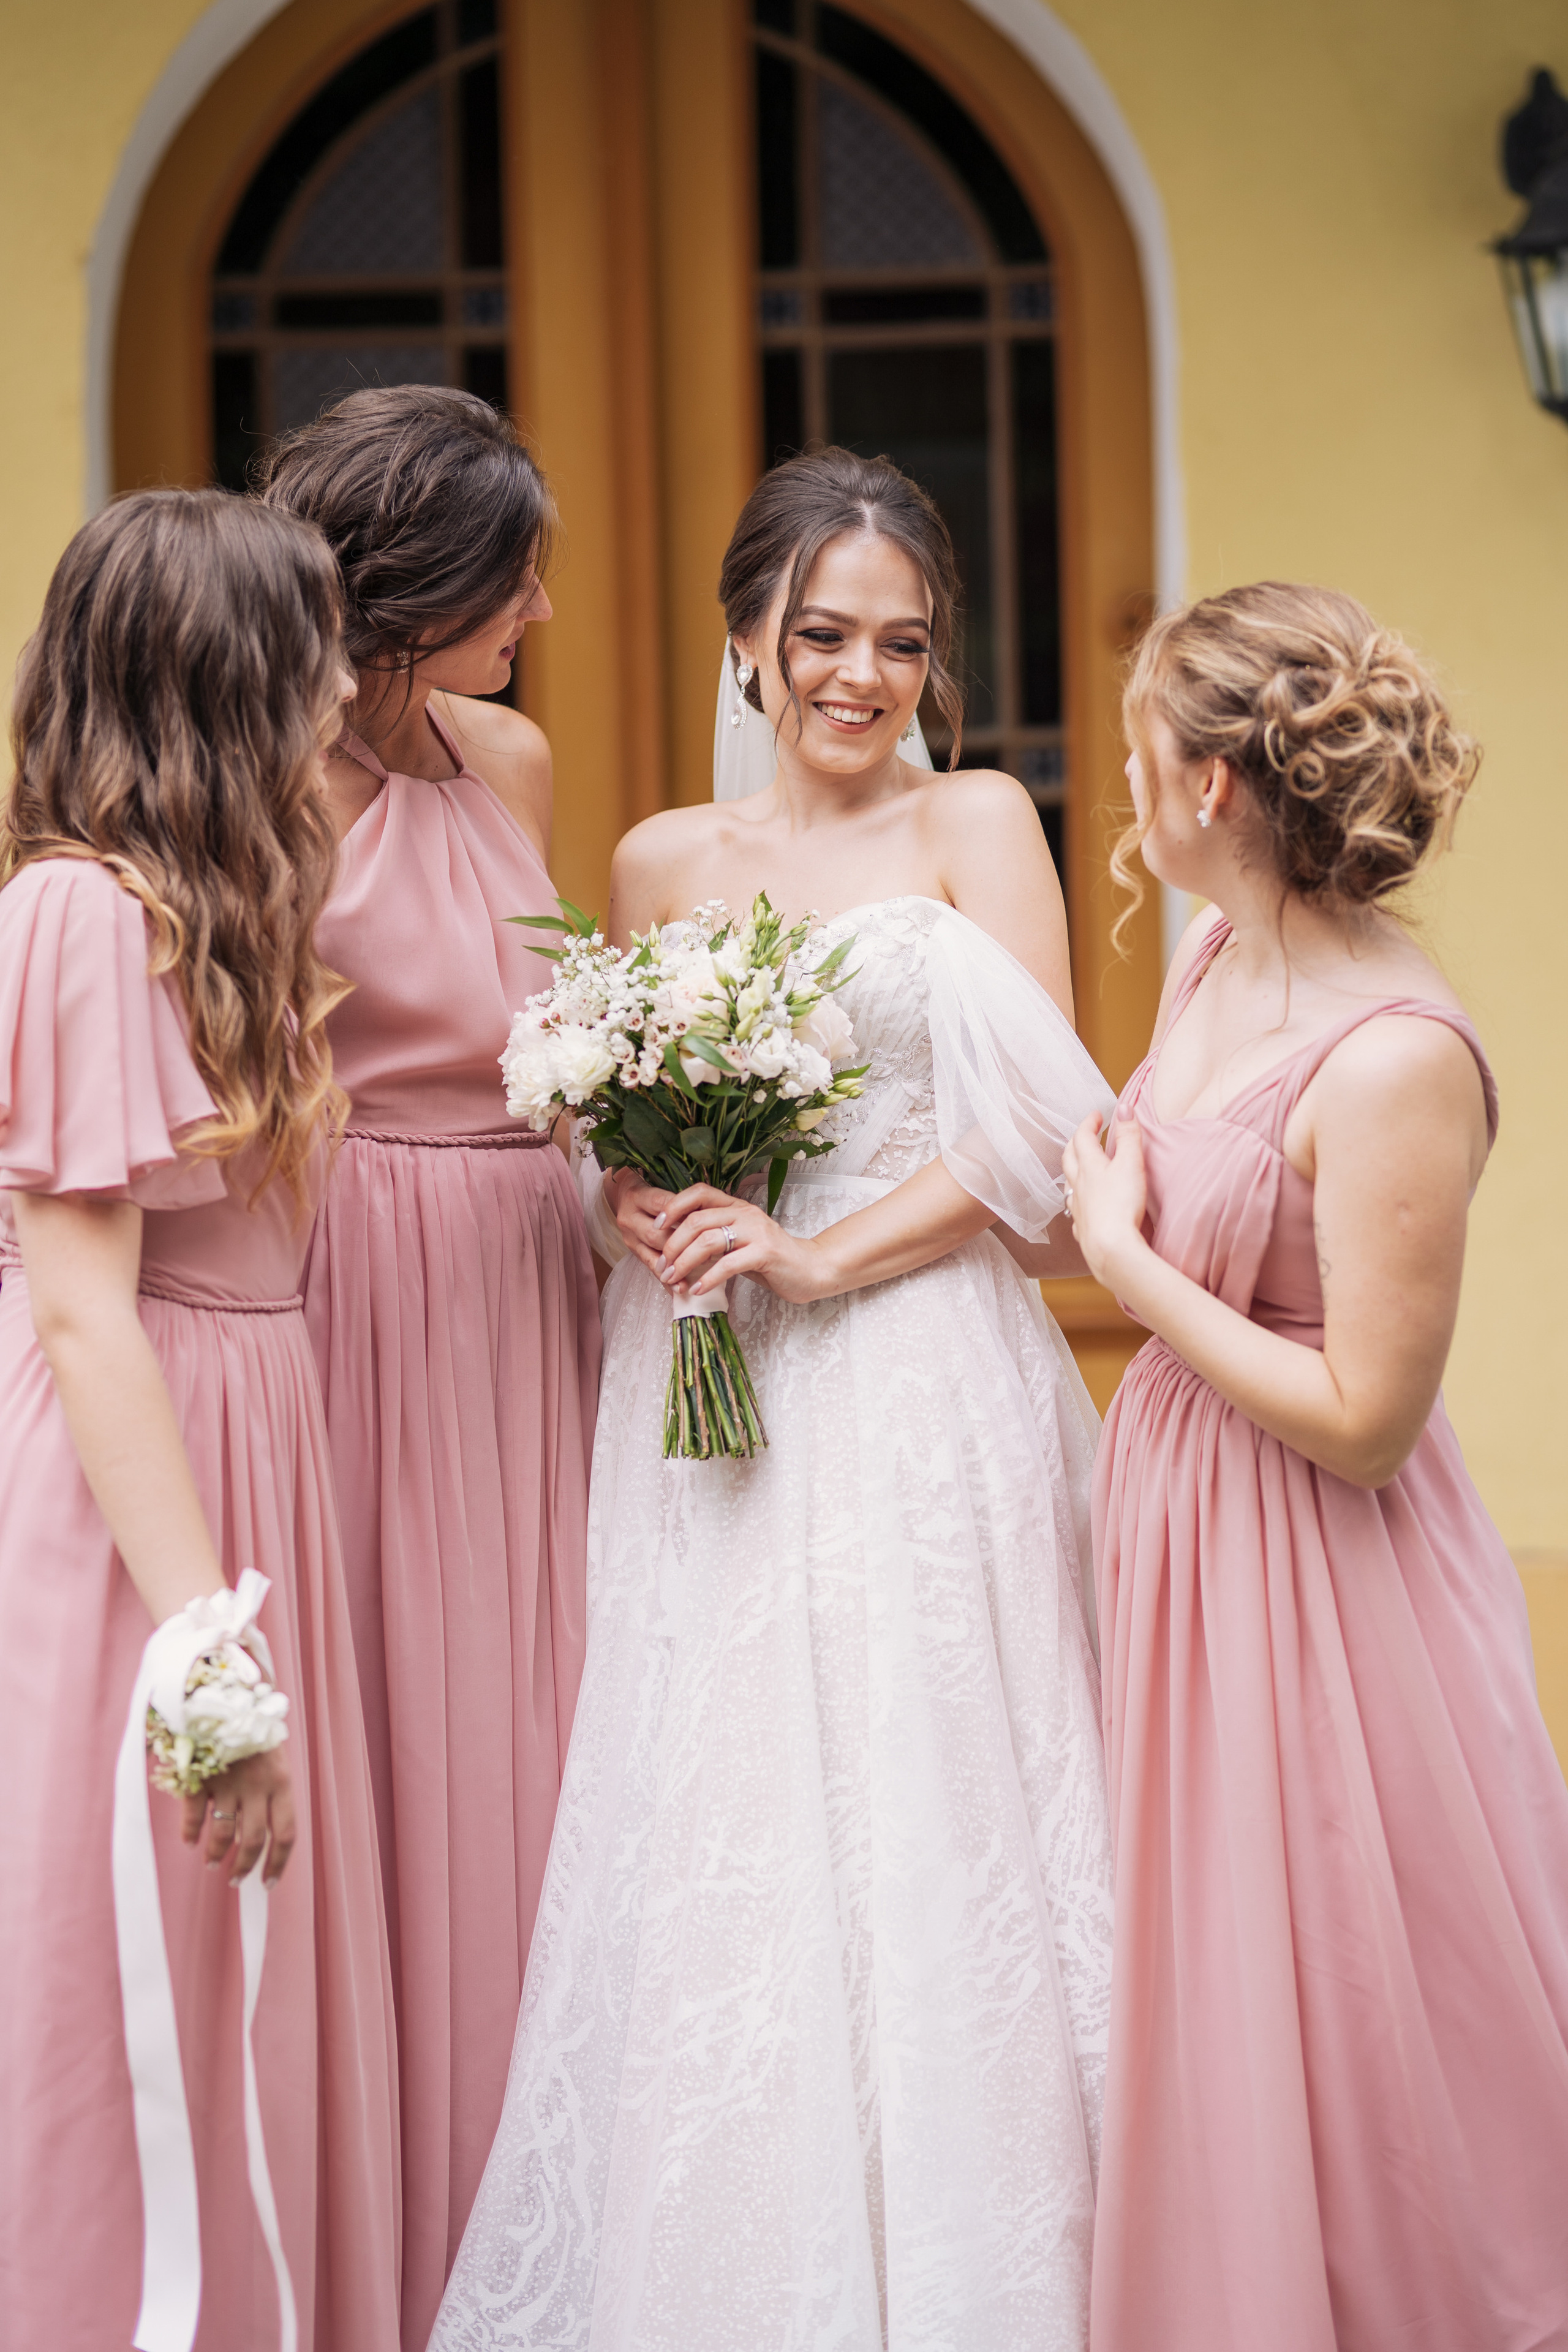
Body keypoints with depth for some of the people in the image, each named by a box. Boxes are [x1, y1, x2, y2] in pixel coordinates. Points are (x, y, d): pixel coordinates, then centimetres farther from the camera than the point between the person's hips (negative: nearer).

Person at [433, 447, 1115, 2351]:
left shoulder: (978, 824, 3)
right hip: (703, 1404, 3)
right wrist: (649, 1209, -3)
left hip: (928, 1387, -3)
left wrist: (820, 1258, -13)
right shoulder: (660, 861, 13)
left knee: (922, 1818, -3)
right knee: (712, 1845, 1)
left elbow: (1036, 1128, -6)